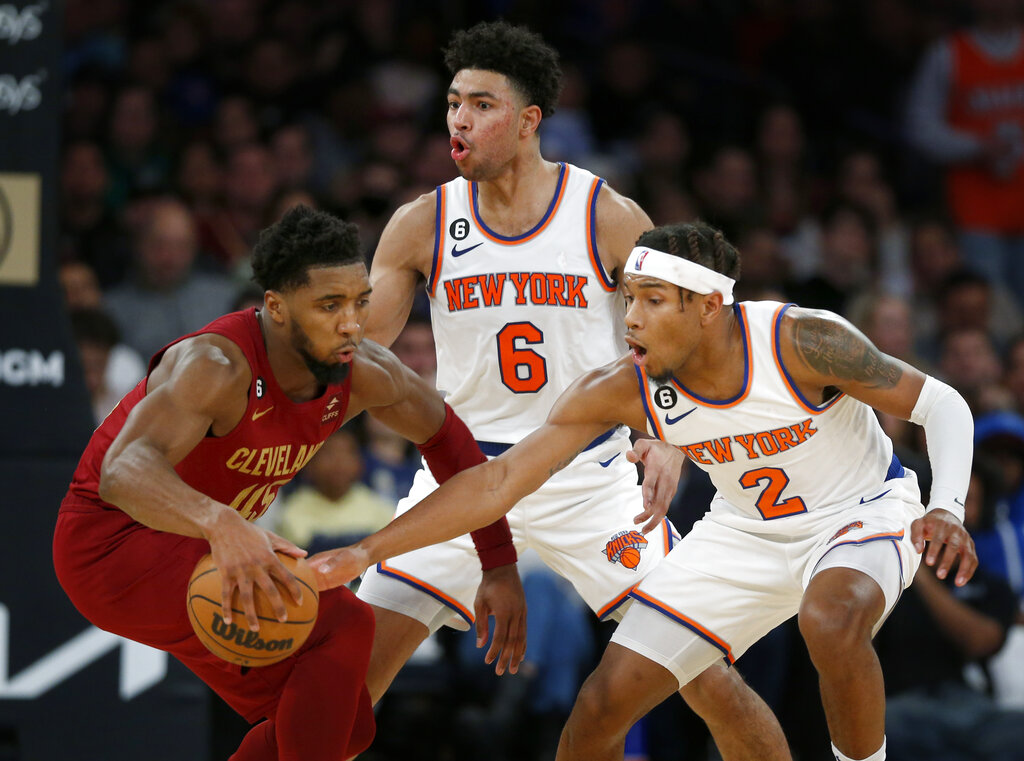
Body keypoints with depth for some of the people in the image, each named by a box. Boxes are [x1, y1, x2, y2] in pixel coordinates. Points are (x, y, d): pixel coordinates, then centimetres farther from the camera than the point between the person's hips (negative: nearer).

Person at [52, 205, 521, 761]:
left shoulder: (363, 373, -9)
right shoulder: (217, 366, -31)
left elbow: (445, 438, 12)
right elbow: (124, 470, -48)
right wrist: (222, 524, -66)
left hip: (189, 549, 9)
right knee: (343, 624, -23)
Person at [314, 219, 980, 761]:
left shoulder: (802, 342, -30)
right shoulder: (619, 391, -20)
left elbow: (941, 404, -20)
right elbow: (500, 480, -18)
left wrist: (948, 509, -38)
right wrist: (365, 554, -24)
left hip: (864, 514, -4)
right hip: (746, 532, 4)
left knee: (830, 618, -40)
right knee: (605, 702, -4)